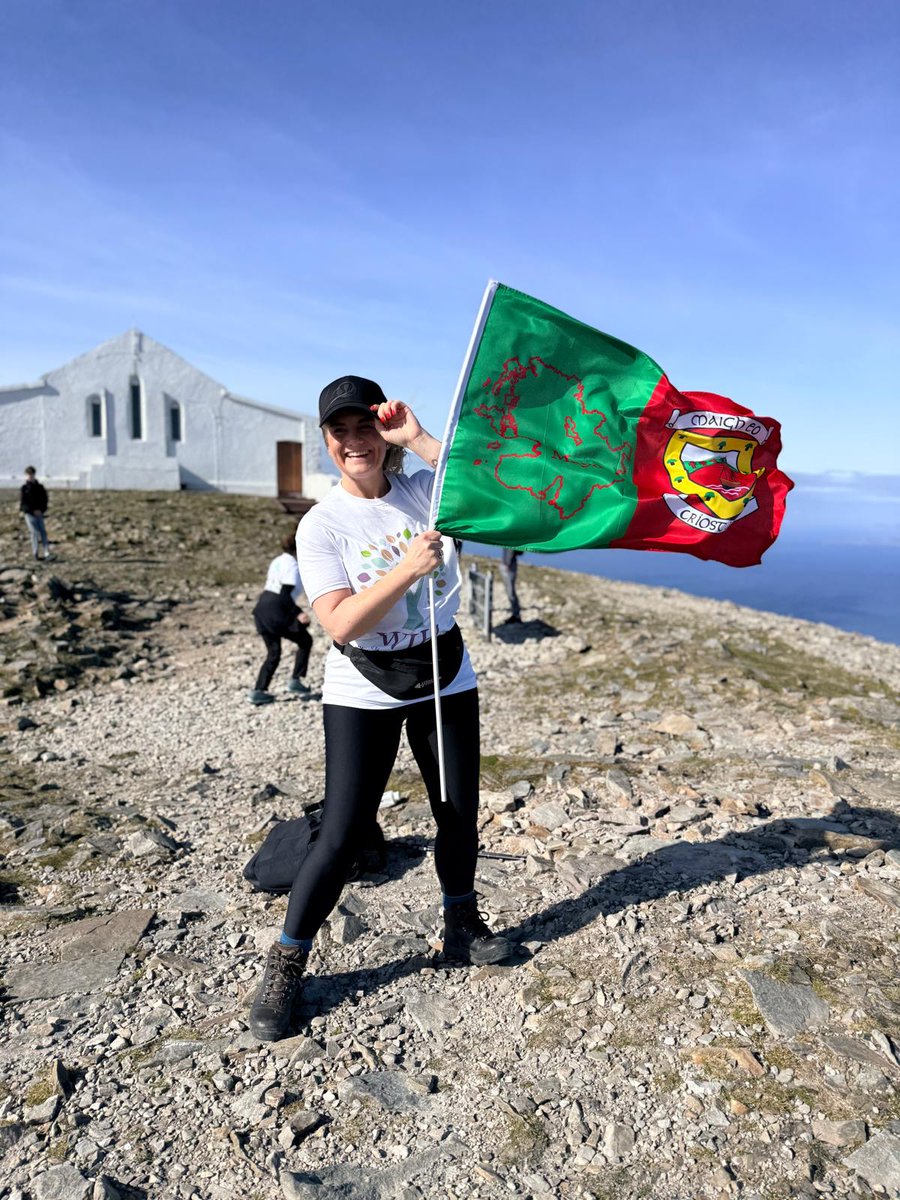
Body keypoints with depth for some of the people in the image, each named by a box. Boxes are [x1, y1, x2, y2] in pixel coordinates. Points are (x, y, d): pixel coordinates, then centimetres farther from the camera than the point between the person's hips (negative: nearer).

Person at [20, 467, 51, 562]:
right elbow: (23, 502, -5)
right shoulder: (24, 488, 0)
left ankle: (47, 553, -11)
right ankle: (35, 555, -3)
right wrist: (33, 511, -12)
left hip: (39, 514, 3)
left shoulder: (40, 487, 10)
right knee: (35, 533, -7)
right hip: (29, 514, -3)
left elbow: (44, 500, 10)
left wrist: (41, 510, -6)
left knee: (43, 532, -6)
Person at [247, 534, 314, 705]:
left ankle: (258, 691, 9)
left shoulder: (278, 561, 16)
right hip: (277, 612, -9)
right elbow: (285, 595, -19)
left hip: (263, 607, 9)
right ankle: (295, 680, 10)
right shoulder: (293, 566, -10)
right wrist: (298, 613, -23)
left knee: (273, 653, 14)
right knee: (305, 641, 9)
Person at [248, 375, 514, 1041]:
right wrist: (408, 567, -31)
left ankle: (462, 925, 39)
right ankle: (285, 968, 16)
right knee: (341, 837, -3)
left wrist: (419, 438, -20)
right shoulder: (321, 525, -9)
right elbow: (341, 624, -20)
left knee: (460, 815, 14)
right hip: (363, 696, -3)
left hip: (446, 683, 3)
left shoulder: (425, 491, -2)